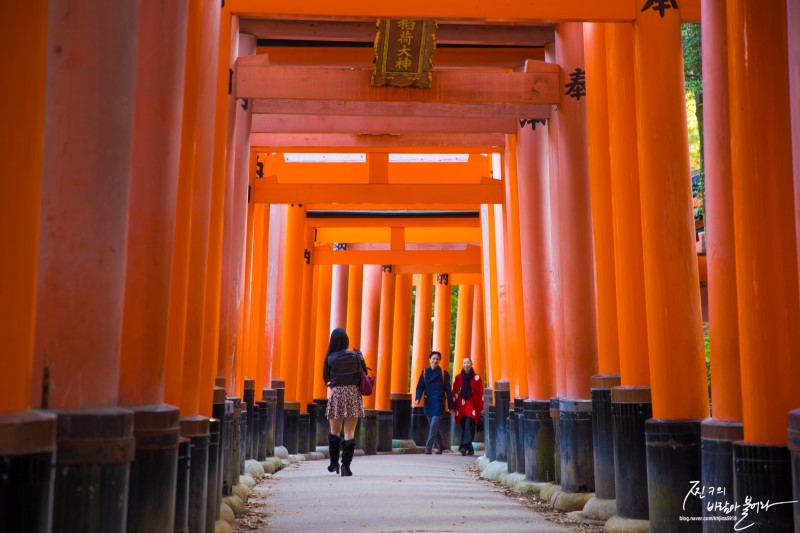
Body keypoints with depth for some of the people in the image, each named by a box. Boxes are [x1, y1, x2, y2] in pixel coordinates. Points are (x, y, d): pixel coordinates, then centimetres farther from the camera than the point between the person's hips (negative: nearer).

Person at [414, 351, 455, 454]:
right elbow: (420, 387, 2)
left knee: (434, 425, -14)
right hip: (428, 403, 4)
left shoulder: (444, 373, 1)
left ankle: (428, 447, -13)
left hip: (439, 403, -4)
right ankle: (440, 445, 28)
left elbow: (448, 390, 2)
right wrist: (418, 398, -16)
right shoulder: (425, 373, 8)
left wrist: (450, 406, 1)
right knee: (433, 426, 12)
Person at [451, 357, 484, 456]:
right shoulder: (458, 377, 9)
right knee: (464, 428, 2)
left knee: (468, 426, -15)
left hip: (472, 406, -2)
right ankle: (470, 448, 12)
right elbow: (454, 392, 10)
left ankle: (464, 446, -20)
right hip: (461, 406, 3)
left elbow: (480, 394, 3)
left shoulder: (476, 378, 2)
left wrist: (481, 408, 1)